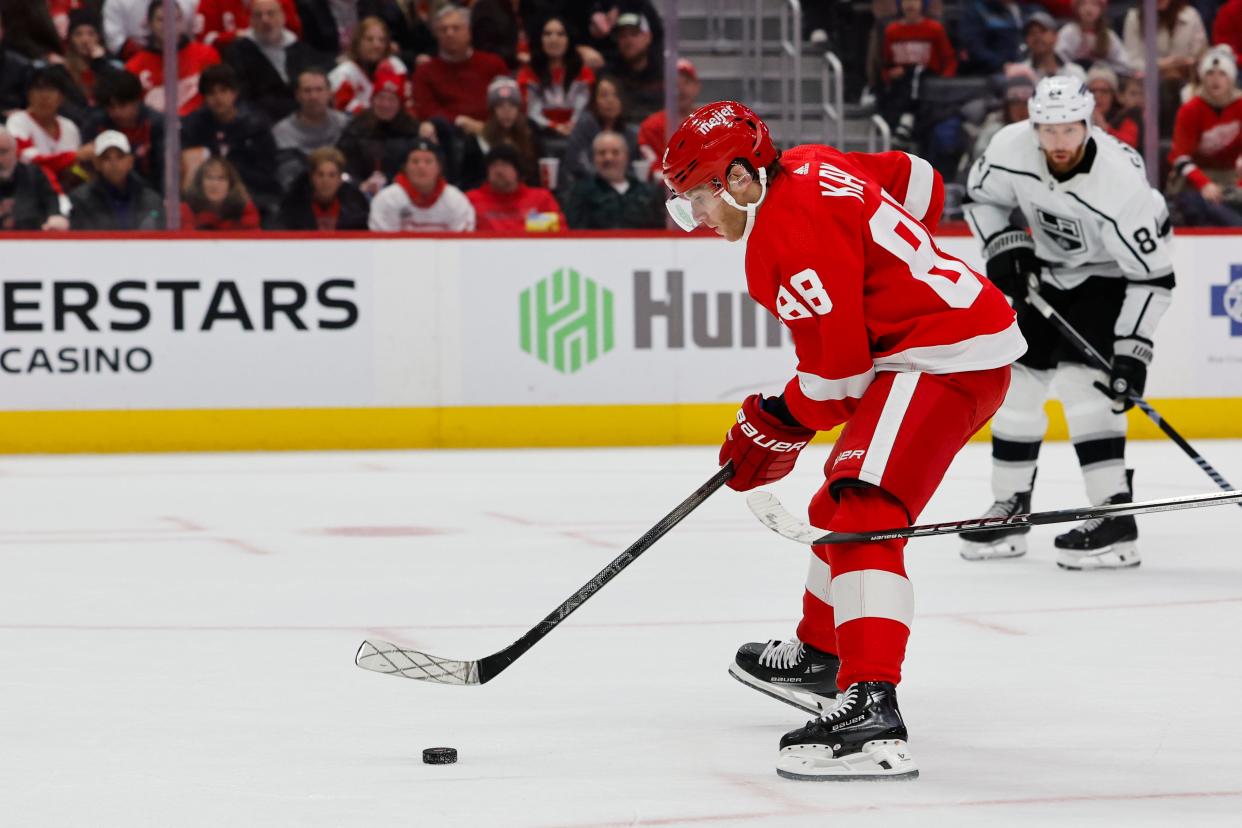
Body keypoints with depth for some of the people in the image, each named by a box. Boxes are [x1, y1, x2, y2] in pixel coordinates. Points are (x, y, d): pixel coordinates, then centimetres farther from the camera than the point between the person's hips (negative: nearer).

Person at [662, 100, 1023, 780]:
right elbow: (918, 182, 22)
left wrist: (776, 429, -6)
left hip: (945, 359, -11)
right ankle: (821, 658, 48)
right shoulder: (809, 166, 8)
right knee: (839, 504, 27)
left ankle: (871, 710, -40)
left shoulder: (793, 234, -21)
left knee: (862, 516, -25)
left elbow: (835, 370, -21)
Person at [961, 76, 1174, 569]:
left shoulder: (1120, 181, -35)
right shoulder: (1011, 148, -21)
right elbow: (981, 195, 2)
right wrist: (1002, 247, -13)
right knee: (1018, 376, 5)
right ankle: (1010, 508, 20)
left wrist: (1133, 348, -34)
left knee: (1081, 378, -21)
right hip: (1049, 269, 6)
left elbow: (1152, 276, -30)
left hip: (1112, 274, -6)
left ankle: (1115, 518, -22)